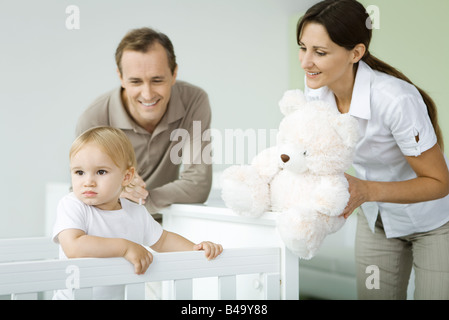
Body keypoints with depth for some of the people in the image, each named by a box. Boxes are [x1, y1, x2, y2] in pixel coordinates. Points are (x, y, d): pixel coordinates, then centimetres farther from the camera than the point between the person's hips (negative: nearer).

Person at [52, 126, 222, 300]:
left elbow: (161, 240, 18)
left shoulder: (136, 213, 2)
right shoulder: (71, 205, -12)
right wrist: (125, 247, -27)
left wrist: (195, 248, 1)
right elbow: (73, 247, -28)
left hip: (123, 294, 2)